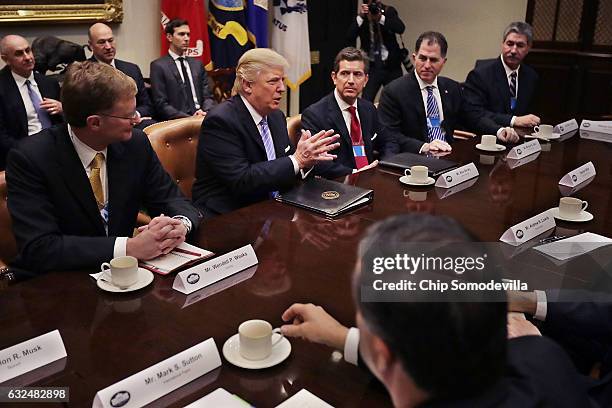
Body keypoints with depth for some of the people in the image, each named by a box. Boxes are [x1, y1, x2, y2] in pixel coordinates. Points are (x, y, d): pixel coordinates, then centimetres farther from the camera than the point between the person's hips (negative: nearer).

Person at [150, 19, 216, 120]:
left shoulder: (197, 64, 16)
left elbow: (207, 96, 13)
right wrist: (189, 118, -17)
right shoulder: (159, 66, 1)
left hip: (202, 119, 4)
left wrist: (204, 113, -8)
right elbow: (161, 104, -6)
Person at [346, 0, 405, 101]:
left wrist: (381, 17, -26)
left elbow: (400, 28, -17)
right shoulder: (361, 17, 0)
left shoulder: (389, 11, -1)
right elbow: (350, 37, -12)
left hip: (391, 65, 0)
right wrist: (360, 17, -21)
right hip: (371, 66, 0)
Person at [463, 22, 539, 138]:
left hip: (518, 139, 5)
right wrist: (513, 120, -22)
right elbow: (473, 114, -19)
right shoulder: (481, 73, -9)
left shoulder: (531, 76, 10)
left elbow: (529, 114, 17)